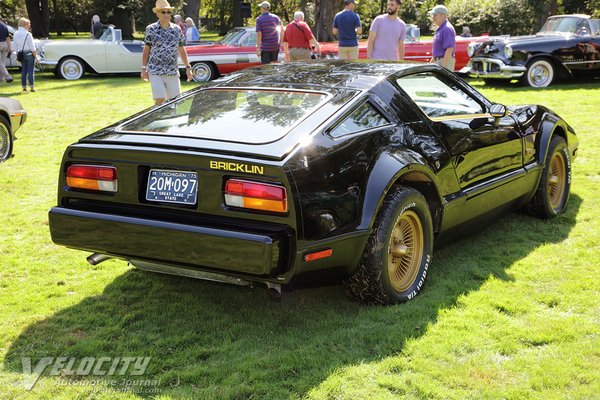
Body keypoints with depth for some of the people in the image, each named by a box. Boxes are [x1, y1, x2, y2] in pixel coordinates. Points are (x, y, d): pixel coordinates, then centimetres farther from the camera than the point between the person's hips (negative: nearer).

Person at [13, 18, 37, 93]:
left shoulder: (15, 34, 5)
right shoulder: (28, 34, -13)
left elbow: (15, 47, 9)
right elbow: (32, 48, -13)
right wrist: (36, 57, -7)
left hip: (21, 55, 6)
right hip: (29, 53, -6)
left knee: (23, 71, 11)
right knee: (30, 71, -2)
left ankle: (24, 87, 11)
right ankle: (31, 87, -1)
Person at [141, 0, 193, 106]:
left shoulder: (177, 29, 6)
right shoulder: (151, 29, -1)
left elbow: (181, 50, 14)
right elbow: (146, 50, 4)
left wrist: (188, 68, 11)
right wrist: (143, 69, -1)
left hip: (173, 72, 3)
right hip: (155, 72, -3)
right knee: (160, 99, -12)